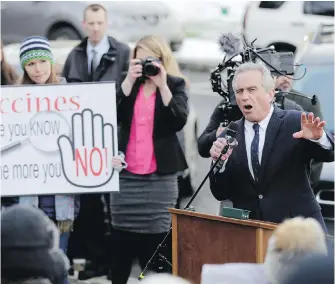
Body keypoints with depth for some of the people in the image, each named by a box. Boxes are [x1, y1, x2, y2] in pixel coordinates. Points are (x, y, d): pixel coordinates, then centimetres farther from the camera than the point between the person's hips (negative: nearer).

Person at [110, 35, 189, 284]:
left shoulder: (175, 85, 5)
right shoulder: (128, 85, 12)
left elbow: (179, 121, -10)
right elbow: (113, 115, -4)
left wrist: (163, 86, -16)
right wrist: (129, 81, -11)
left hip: (160, 176, -3)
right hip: (126, 173, 3)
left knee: (158, 239, -7)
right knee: (120, 243, 5)